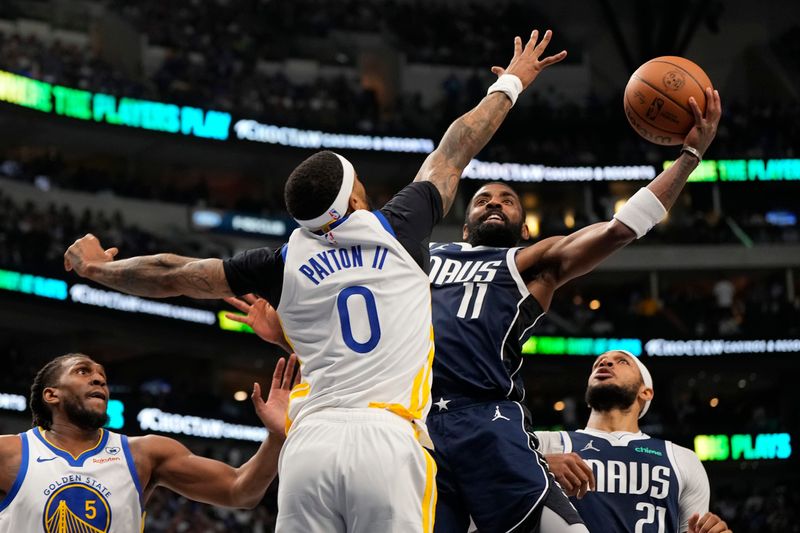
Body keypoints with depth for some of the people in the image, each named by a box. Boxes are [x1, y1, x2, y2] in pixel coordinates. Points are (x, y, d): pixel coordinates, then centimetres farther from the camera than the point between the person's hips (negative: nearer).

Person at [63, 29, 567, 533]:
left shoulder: (284, 263, 13)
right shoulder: (397, 230, 10)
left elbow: (173, 275, 22)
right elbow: (454, 151, 25)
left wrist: (98, 268, 40)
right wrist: (510, 84, 40)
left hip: (312, 442, 2)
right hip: (389, 439, -2)